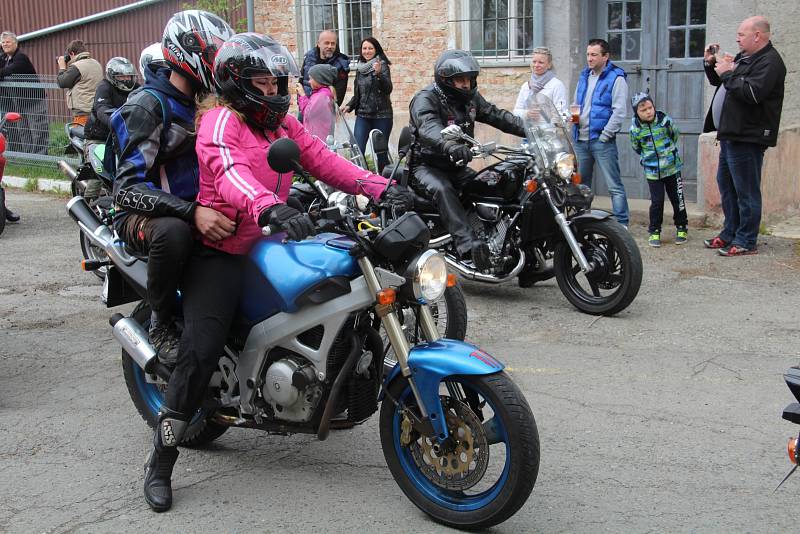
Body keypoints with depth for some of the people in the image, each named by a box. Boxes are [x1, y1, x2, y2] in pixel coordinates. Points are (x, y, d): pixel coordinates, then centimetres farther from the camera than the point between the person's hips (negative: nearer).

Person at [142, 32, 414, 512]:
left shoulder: (282, 123, 13)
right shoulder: (222, 120, -12)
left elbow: (324, 160, 3)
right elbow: (228, 170, -33)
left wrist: (381, 188, -12)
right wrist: (269, 207, -53)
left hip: (269, 247, 8)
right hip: (221, 252, -8)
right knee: (202, 351, -18)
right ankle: (161, 463, -8)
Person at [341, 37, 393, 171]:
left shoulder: (382, 65, -3)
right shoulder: (360, 68, 12)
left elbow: (388, 89, -16)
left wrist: (379, 73, -29)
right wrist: (349, 106, 7)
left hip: (381, 115, -4)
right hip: (363, 115, 5)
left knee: (381, 151, -1)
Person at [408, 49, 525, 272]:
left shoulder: (470, 98, 9)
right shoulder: (425, 99, -17)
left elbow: (497, 116, 3)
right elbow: (428, 128, -38)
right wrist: (450, 146, -60)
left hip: (455, 166, 7)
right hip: (425, 166, -7)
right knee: (443, 190, -37)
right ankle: (468, 243, -51)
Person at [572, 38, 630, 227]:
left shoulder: (616, 78, -6)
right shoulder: (584, 76, 15)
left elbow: (619, 111, -12)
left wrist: (605, 135, -14)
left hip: (602, 141, -7)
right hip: (580, 140, 7)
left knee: (614, 186, -7)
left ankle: (622, 224, -5)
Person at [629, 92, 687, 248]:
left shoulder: (665, 120, -10)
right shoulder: (635, 129, -10)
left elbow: (675, 135, 10)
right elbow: (636, 147, 10)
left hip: (672, 167, 1)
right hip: (652, 172, -1)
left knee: (677, 199, 8)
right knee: (657, 201, -4)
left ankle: (682, 228, 24)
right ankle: (654, 231, 11)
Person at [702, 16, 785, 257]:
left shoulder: (769, 62, -13)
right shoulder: (743, 57, 18)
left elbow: (752, 93, -26)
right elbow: (718, 81, 29)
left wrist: (727, 74, -16)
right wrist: (711, 64, 12)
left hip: (747, 138, -10)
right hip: (731, 135, 10)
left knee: (746, 191, -6)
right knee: (726, 185, 17)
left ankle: (745, 242, -1)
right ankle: (730, 234, 27)